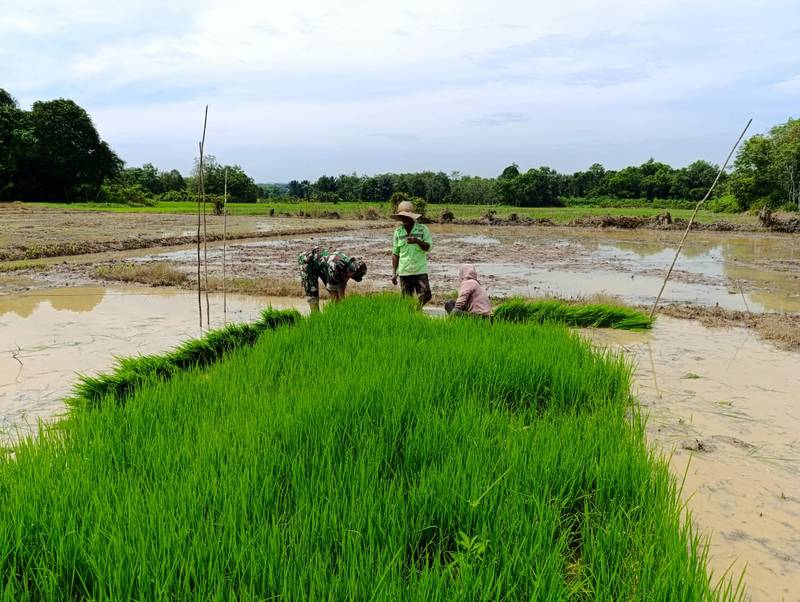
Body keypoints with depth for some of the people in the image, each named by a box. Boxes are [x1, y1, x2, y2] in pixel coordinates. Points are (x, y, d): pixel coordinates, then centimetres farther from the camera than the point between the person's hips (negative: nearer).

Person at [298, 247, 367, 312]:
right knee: (312, 291, -14)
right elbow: (331, 288, -32)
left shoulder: (349, 264, -19)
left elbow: (342, 287, -9)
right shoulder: (336, 266, -41)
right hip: (308, 261, -7)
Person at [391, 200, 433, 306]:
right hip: (404, 272, 2)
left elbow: (428, 247, -5)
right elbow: (395, 253, 11)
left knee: (426, 295, -10)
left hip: (420, 271, -1)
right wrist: (394, 272, 7)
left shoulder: (423, 229, 2)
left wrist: (417, 241, -23)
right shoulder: (398, 232, 8)